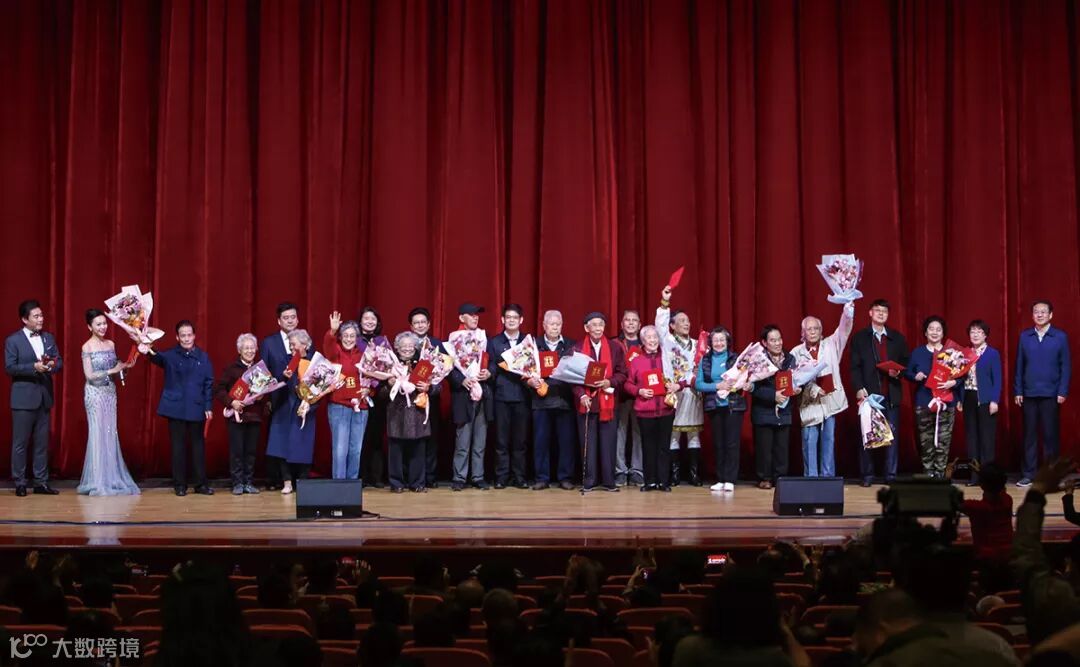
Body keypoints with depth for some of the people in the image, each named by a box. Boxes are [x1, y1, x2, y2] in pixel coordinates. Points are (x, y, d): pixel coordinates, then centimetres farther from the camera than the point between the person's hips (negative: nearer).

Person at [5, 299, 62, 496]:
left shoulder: (49, 338, 10)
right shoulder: (13, 341, -5)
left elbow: (59, 361, 11)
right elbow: (9, 367, -11)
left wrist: (53, 365, -12)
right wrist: (34, 367, -21)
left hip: (44, 397, 5)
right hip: (23, 398, -5)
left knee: (42, 442, 9)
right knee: (20, 443, 1)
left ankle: (41, 482, 16)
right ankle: (20, 484, 9)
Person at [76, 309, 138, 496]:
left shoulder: (111, 344, 9)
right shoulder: (87, 347, -8)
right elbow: (89, 375, -12)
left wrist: (124, 366, -5)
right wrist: (113, 371, -16)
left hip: (110, 392, 6)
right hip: (95, 394, -6)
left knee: (111, 434, 5)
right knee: (98, 434, -3)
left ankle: (111, 479, 11)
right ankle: (98, 482, 4)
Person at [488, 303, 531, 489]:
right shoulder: (494, 342, 10)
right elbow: (491, 367, 4)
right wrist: (490, 373, -16)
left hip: (522, 395, 1)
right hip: (501, 395, 0)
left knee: (520, 439, 2)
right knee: (501, 439, 0)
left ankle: (519, 477, 8)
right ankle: (501, 477, 5)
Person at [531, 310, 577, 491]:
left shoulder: (570, 346, 10)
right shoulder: (535, 345, 10)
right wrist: (530, 381, -11)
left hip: (564, 399, 0)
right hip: (541, 399, 0)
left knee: (566, 439, 0)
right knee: (541, 440, 0)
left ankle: (564, 477, 8)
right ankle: (542, 478, 8)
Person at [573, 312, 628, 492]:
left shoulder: (614, 348, 7)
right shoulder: (577, 349, 3)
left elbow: (622, 374, 5)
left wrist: (609, 382, -13)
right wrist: (581, 395, -15)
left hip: (608, 402, 1)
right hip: (586, 402, -1)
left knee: (608, 443, 1)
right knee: (587, 443, 3)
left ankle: (608, 481, 7)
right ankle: (589, 481, 9)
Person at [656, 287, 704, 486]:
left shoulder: (696, 344, 15)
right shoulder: (668, 341, 3)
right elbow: (660, 326, -13)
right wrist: (664, 303, -21)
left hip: (693, 393, 3)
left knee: (694, 434, 4)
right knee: (673, 433, -2)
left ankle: (694, 472, 7)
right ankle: (674, 472, 2)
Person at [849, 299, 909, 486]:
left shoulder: (897, 338, 13)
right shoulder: (859, 338, 6)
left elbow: (905, 362, 15)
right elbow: (855, 367, 0)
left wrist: (898, 372, -7)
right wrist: (858, 388, -12)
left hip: (891, 393, 2)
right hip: (868, 393, -2)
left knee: (892, 434, 1)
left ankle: (891, 474, 6)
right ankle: (867, 475, 4)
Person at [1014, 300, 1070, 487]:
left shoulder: (1060, 337, 1)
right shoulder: (1024, 336, 6)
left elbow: (1066, 366, 0)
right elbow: (1019, 365, 6)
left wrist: (1063, 392, -7)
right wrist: (1017, 391, 2)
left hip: (1051, 394, -2)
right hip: (1029, 394, 2)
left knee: (1050, 434, 3)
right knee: (1029, 435, 4)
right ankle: (1029, 474, 9)